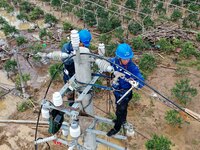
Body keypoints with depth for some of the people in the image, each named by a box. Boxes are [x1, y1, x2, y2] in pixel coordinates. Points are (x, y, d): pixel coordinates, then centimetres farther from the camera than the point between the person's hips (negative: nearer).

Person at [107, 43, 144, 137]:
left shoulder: (132, 67, -32)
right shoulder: (114, 61, -21)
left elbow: (141, 82, -34)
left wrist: (136, 82, -56)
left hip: (125, 93, -4)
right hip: (116, 90, 5)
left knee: (120, 110, 18)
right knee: (122, 107, 32)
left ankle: (117, 127, 46)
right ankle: (123, 120, 62)